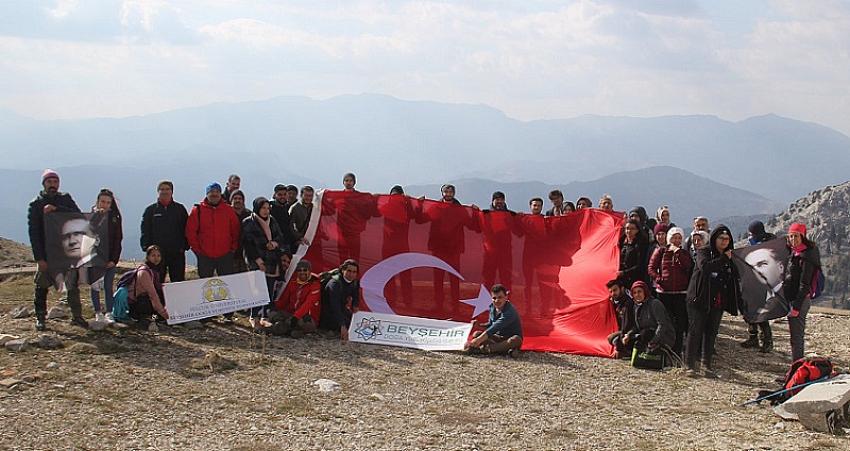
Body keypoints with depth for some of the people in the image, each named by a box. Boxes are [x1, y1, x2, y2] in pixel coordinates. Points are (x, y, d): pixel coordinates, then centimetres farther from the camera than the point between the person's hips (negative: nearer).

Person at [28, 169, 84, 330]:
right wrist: (39, 258, -13)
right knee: (42, 286, 2)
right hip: (46, 253, -2)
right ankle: (40, 318, 14)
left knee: (73, 285, 4)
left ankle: (77, 316, 12)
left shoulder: (66, 199, 8)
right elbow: (33, 233, -5)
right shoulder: (36, 204, 1)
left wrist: (56, 208, -21)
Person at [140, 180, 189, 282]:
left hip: (177, 252, 0)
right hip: (156, 252, 0)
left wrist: (184, 246, -5)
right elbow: (145, 231, 5)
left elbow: (186, 229, 6)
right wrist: (147, 248, -7)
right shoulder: (151, 210, 7)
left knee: (179, 281, 4)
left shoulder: (180, 209, 8)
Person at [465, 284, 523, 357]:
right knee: (476, 334, -13)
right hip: (498, 337, 6)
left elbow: (495, 327, -35)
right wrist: (479, 325, -6)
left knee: (515, 340, -40)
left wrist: (477, 340, -43)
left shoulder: (510, 311, -25)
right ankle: (504, 348, -33)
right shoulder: (492, 307, -1)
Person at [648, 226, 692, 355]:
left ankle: (677, 350, 6)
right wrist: (659, 279, -10)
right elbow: (651, 268, 3)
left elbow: (688, 267, -11)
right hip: (664, 291, -1)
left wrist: (678, 252, -12)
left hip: (680, 292, 1)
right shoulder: (660, 251, 6)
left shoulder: (684, 253, 9)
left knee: (680, 322, -1)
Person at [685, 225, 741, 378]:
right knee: (695, 331, -3)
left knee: (711, 332, 8)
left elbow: (735, 278, 16)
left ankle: (708, 364, 14)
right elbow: (704, 266, -23)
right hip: (700, 299, -5)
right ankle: (691, 364, 1)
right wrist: (723, 259, -18)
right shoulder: (704, 252, -3)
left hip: (717, 302, 5)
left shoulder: (730, 257, 12)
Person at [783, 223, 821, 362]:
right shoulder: (794, 253, 12)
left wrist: (796, 306, -22)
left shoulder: (806, 256, -16)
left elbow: (804, 284, -20)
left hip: (800, 299, -10)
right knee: (797, 333, 16)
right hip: (793, 299, 10)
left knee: (796, 336, -7)